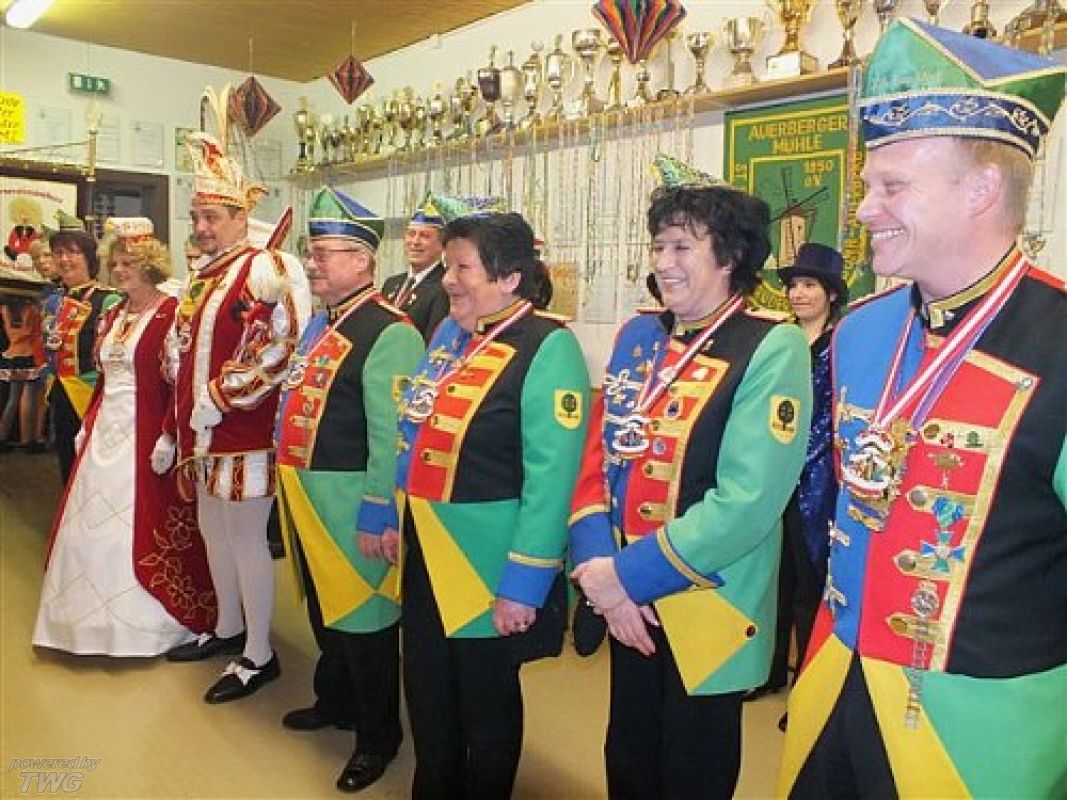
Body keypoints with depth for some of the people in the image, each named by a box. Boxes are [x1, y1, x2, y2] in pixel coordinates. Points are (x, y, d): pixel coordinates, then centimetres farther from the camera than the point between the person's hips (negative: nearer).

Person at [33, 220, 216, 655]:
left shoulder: (171, 312, -11)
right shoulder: (114, 314, 14)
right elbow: (104, 378, 18)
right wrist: (88, 425, 12)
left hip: (144, 435, -8)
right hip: (105, 433, 8)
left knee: (139, 527, -1)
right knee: (92, 527, 14)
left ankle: (142, 624, 16)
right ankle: (95, 617, 29)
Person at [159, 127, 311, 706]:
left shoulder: (264, 268, -12)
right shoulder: (203, 275, 14)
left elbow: (286, 345, -23)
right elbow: (186, 361, 18)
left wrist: (220, 400, -18)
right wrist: (174, 430, 17)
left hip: (243, 431, -9)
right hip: (200, 433, 9)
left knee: (245, 537, 0)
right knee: (212, 529, 18)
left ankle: (258, 655, 15)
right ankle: (228, 629, 37)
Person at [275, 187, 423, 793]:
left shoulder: (389, 333, -19)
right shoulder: (321, 324, 11)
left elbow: (391, 436, -22)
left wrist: (375, 517, -22)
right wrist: (292, 487, 19)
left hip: (350, 503, -9)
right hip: (305, 496, 9)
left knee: (363, 616, 6)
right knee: (323, 605, 23)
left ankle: (379, 736, 26)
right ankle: (336, 701, 46)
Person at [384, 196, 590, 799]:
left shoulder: (548, 348, -18)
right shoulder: (449, 333, 6)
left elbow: (551, 478, -22)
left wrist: (524, 584, -21)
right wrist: (396, 517, 15)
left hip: (489, 564, -7)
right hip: (426, 553, 8)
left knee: (487, 702, 14)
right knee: (427, 694, 23)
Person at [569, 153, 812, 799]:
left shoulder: (773, 348, -15)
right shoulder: (637, 336, 4)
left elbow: (747, 503, -23)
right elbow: (597, 460, 1)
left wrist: (631, 574, -19)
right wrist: (601, 570, -11)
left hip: (709, 614, -5)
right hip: (624, 604, 5)